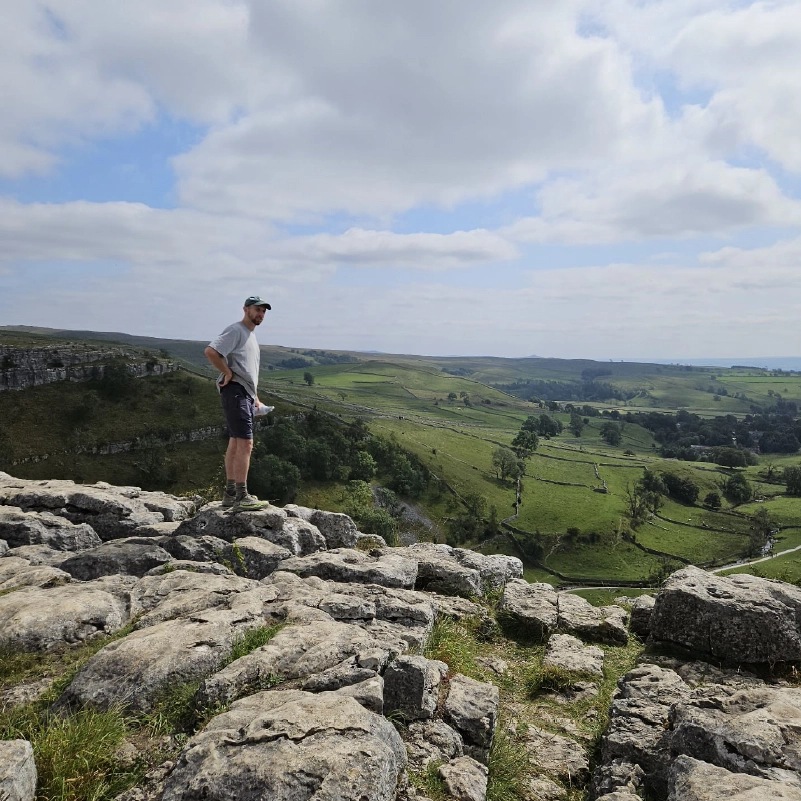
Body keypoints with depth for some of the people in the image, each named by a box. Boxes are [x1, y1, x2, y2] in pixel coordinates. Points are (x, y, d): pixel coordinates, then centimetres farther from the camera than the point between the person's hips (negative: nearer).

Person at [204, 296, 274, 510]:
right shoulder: (236, 330, -9)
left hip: (246, 395, 10)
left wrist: (255, 397, 20)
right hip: (235, 392, -10)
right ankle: (241, 498, -11)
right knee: (245, 444, -13)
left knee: (235, 444, 12)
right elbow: (210, 351, -22)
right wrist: (227, 373, -16)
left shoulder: (251, 335, 22)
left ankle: (230, 494, 19)